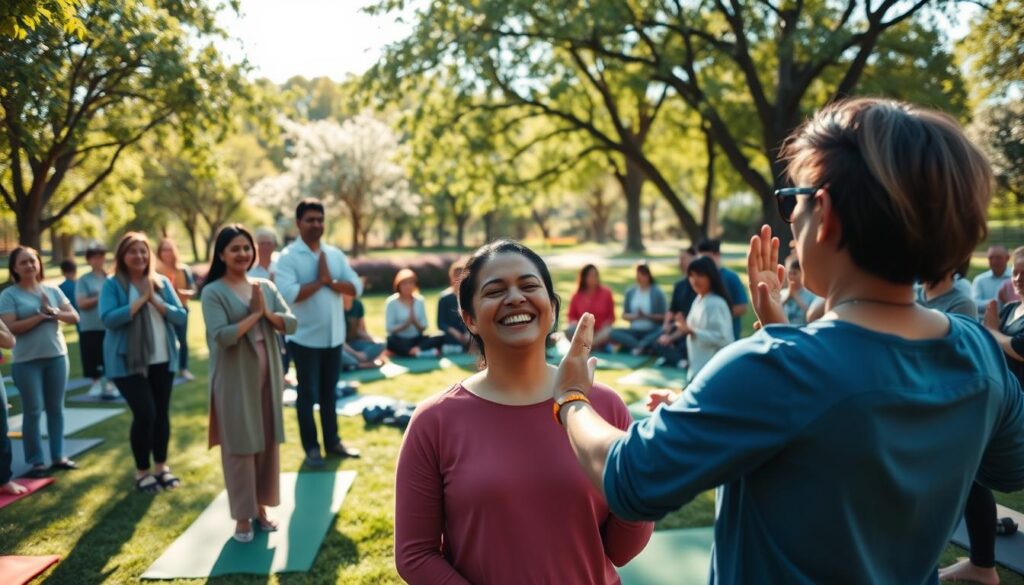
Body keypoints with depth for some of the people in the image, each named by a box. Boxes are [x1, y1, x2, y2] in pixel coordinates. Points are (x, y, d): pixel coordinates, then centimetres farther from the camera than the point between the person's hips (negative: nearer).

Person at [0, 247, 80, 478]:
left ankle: (58, 456, 20)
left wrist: (53, 312, -14)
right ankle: (36, 462, 9)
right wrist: (41, 316, -16)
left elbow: (74, 317, 3)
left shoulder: (52, 290, 7)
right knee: (33, 411, -1)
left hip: (57, 356, 4)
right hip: (27, 361, -4)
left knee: (56, 408, 10)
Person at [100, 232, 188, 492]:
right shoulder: (113, 285, -5)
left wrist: (155, 300, -14)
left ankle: (161, 466, 25)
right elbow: (109, 319, -18)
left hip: (162, 360, 4)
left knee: (162, 413, 9)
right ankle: (142, 471, 9)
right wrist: (140, 299, -17)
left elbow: (181, 316, -1)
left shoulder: (162, 282, 5)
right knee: (145, 413, -10)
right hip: (128, 362, -4)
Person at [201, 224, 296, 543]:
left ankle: (261, 507, 27)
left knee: (268, 443, 12)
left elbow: (291, 324, 0)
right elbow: (222, 336, -20)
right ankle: (242, 516, 16)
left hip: (268, 376, 5)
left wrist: (267, 312, -15)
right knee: (239, 447, 3)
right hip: (235, 379, -5)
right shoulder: (213, 292, -8)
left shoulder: (266, 286, 7)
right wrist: (254, 314, -13)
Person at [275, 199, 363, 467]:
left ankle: (332, 441, 30)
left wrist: (331, 281, -16)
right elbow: (288, 294, -24)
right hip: (305, 338, -5)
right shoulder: (288, 257, -10)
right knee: (308, 394, 8)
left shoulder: (335, 254, 6)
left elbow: (356, 286, -1)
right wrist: (320, 281, -17)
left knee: (329, 392, 17)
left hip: (334, 336, 5)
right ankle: (311, 447, 21)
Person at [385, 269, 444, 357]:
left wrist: (415, 321, -16)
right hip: (400, 340, -3)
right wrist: (407, 322, -19)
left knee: (441, 338, -22)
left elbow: (424, 327, 4)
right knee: (391, 342, -38)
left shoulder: (419, 300, 5)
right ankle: (426, 352, -35)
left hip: (417, 339, 3)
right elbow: (389, 328, -9)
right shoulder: (391, 302, -4)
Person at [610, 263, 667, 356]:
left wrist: (647, 316, -18)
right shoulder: (630, 292, 5)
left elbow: (664, 316, -4)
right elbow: (624, 315, 7)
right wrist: (635, 316, -13)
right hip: (634, 331, 3)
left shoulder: (657, 293, -4)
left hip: (652, 331, -3)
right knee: (614, 333, -24)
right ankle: (644, 347, -33)